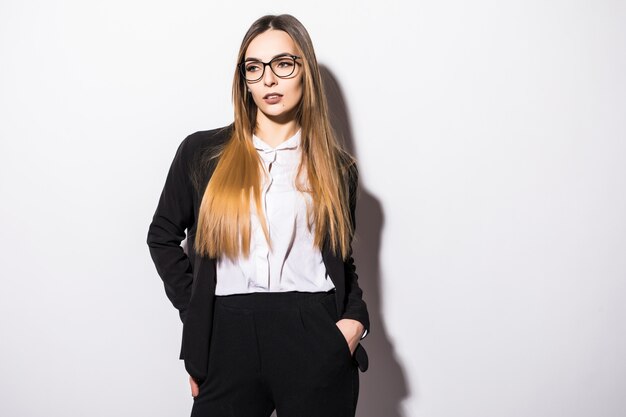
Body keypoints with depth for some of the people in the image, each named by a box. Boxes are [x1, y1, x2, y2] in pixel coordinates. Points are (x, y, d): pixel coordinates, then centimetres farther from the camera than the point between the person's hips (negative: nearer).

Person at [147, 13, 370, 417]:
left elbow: (343, 261, 13)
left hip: (316, 342, 1)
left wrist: (354, 319, -4)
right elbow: (163, 236, 14)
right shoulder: (202, 152, 5)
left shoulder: (336, 167, 9)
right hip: (229, 340, 0)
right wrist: (194, 310, 5)